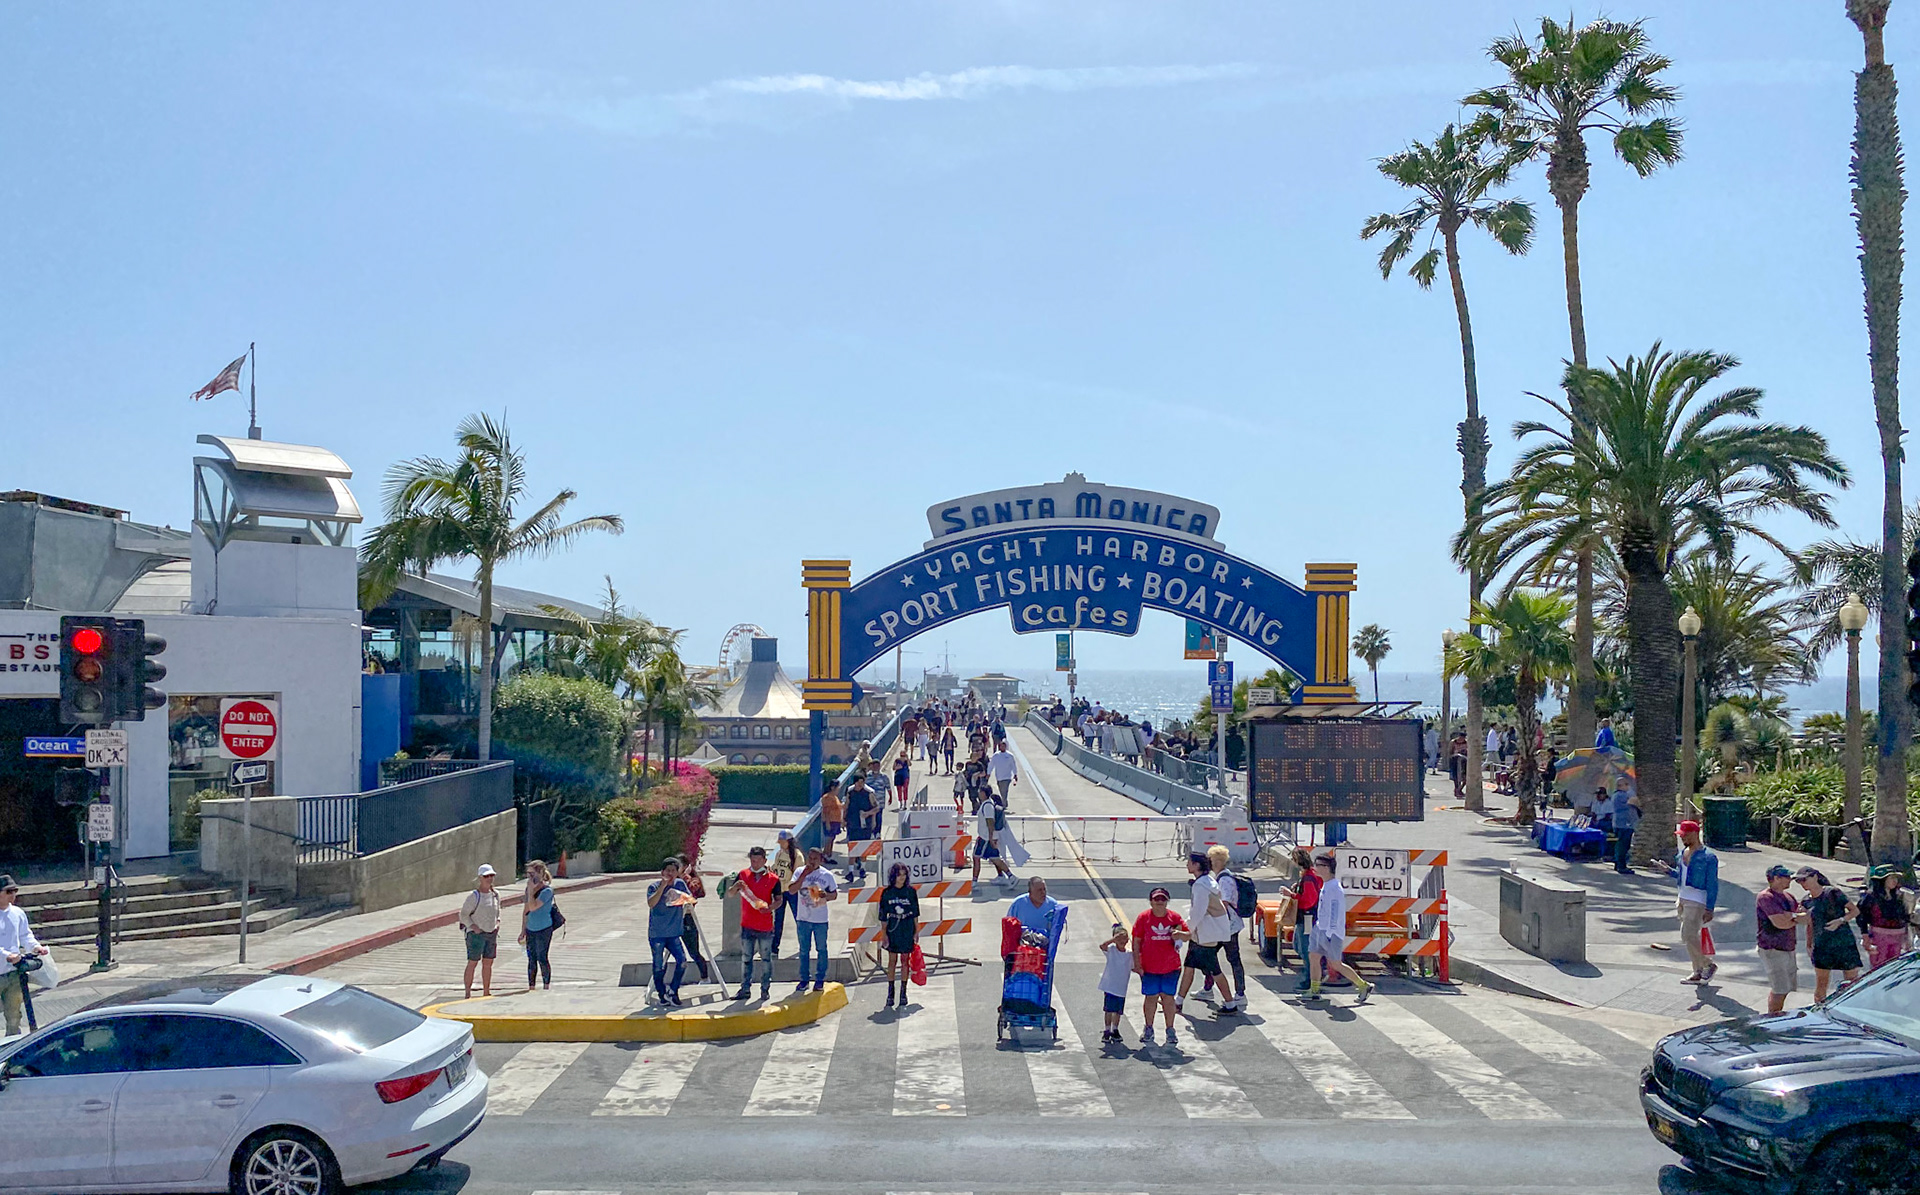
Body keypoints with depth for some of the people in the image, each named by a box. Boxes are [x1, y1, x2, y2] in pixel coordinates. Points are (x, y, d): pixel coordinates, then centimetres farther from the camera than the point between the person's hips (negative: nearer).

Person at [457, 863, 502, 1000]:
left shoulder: (495, 895, 7)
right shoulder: (474, 896, -12)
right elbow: (463, 915, -8)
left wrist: (497, 922, 8)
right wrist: (473, 927, -17)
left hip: (492, 933, 6)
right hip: (476, 934, -6)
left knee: (488, 963, 10)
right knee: (472, 963, -2)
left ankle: (486, 992, 19)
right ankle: (468, 993, 4)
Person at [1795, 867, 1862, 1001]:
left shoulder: (1833, 893, -10)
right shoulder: (1807, 901, 6)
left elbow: (1855, 910, -5)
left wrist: (1840, 921, -20)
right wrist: (1809, 945, 13)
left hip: (1844, 943, -4)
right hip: (1821, 946, 4)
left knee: (1852, 982, 1)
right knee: (1820, 985, 4)